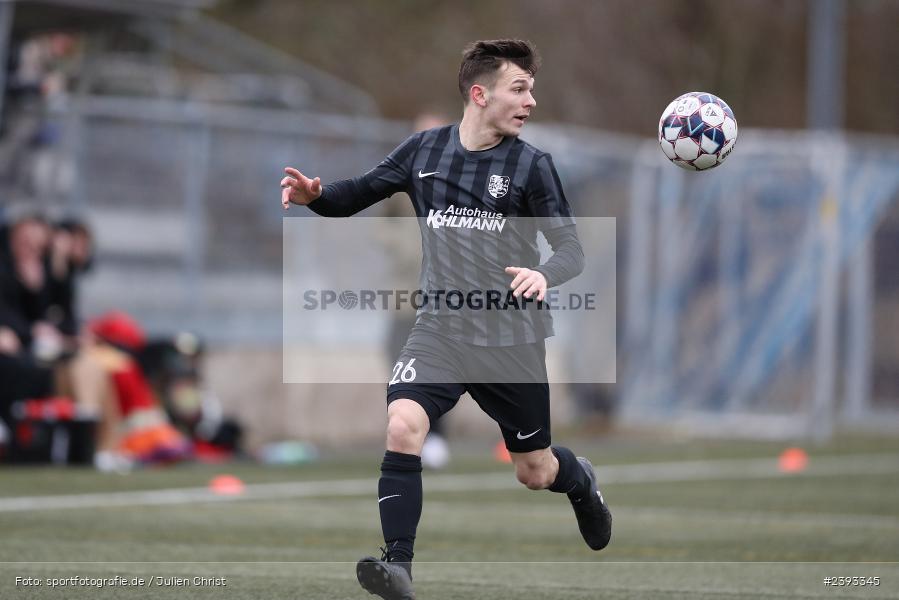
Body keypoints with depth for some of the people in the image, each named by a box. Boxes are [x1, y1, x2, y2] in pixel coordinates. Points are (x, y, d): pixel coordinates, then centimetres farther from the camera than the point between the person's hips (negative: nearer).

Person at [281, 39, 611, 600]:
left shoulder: (532, 165, -6)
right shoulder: (425, 150, 0)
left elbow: (571, 248, -7)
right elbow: (361, 192, 9)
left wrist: (544, 274, -30)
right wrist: (316, 194, -13)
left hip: (512, 338, -1)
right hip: (442, 328, 1)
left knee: (536, 473, 11)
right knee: (402, 427, -26)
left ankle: (580, 479, 48)